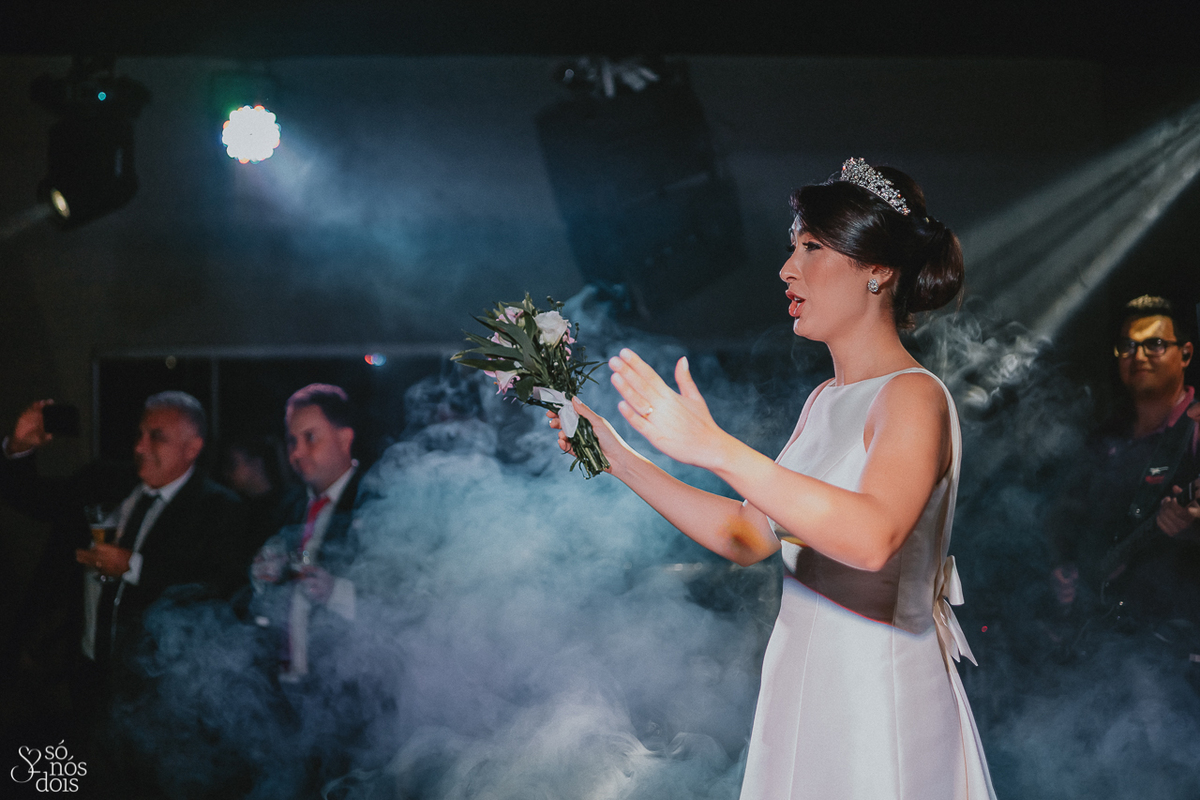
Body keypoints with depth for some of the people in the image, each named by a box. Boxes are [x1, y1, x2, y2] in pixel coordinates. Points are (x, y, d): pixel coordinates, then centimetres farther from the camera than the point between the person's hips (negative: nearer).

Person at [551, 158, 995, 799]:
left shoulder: (914, 397, -15)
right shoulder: (825, 400, 12)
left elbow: (873, 537, -34)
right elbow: (749, 536, 12)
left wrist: (714, 449, -39)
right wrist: (621, 461, 8)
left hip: (879, 701, -8)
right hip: (801, 688, 8)